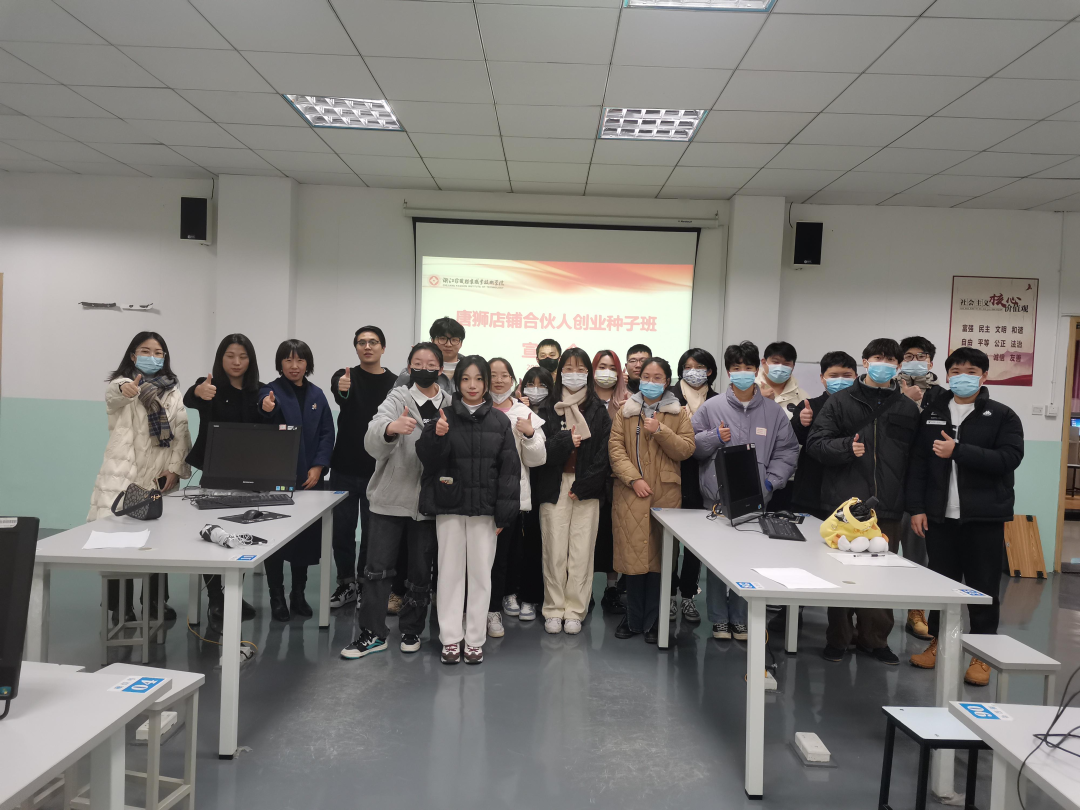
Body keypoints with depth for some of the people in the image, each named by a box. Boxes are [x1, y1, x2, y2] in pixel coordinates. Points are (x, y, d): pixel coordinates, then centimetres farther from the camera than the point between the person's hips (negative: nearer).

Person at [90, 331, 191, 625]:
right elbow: (114, 394, -25)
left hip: (161, 477, 3)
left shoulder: (173, 393, 12)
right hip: (124, 475, -3)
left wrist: (175, 468, -7)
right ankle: (121, 607, 5)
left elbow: (181, 433, 6)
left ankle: (156, 601, 21)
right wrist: (126, 389, -50)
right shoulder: (120, 385, 1)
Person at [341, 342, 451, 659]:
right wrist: (390, 428, -43)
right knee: (378, 567, 0)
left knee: (421, 571, 10)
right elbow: (372, 442, -22)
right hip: (391, 496, -2)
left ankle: (411, 630, 26)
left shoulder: (450, 405, 4)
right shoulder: (397, 399, -4)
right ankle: (371, 633, 13)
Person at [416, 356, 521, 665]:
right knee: (450, 571, 7)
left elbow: (509, 468, 0)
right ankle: (450, 638, 17)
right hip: (449, 506, 0)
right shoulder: (445, 417, 1)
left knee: (480, 573, 6)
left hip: (484, 508, 0)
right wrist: (436, 436, -23)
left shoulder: (499, 420, 1)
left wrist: (504, 513, -6)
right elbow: (428, 460, -2)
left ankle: (475, 640, 17)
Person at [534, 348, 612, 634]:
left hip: (585, 489, 0)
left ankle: (574, 611, 12)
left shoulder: (598, 411, 6)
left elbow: (603, 455, 0)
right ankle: (554, 610, 13)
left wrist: (582, 487, -8)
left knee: (581, 552, 1)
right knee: (555, 552, 0)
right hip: (554, 487, 0)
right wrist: (565, 441, -16)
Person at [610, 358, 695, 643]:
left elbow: (686, 450, 0)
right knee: (633, 553, -1)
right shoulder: (625, 411, 10)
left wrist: (661, 431, -13)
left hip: (666, 494, 0)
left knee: (659, 555, 1)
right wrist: (633, 479, -10)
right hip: (631, 493, 0)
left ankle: (653, 621, 13)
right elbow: (615, 448, 1)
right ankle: (633, 619, 14)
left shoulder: (679, 413, 9)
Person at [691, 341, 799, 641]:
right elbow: (691, 445, 4)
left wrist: (770, 482, -5)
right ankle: (719, 619, 20)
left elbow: (787, 451, 7)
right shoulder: (711, 408, 2)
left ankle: (740, 619, 23)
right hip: (717, 498, -1)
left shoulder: (773, 411, 6)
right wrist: (714, 438, -14)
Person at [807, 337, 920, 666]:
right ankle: (838, 638, 18)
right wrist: (847, 447, -19)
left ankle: (874, 639, 22)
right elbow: (816, 442, -1)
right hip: (845, 503, -2)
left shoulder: (908, 408, 11)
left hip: (888, 508, 2)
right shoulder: (841, 401, 4)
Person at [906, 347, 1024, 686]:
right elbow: (918, 463, 6)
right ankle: (939, 642, 26)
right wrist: (916, 508, -1)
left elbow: (1009, 459, -14)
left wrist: (958, 451, -20)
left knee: (982, 588, 4)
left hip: (984, 517, -2)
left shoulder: (1003, 416, 0)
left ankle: (982, 655, 15)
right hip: (939, 515, 3)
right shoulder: (931, 414, 9)